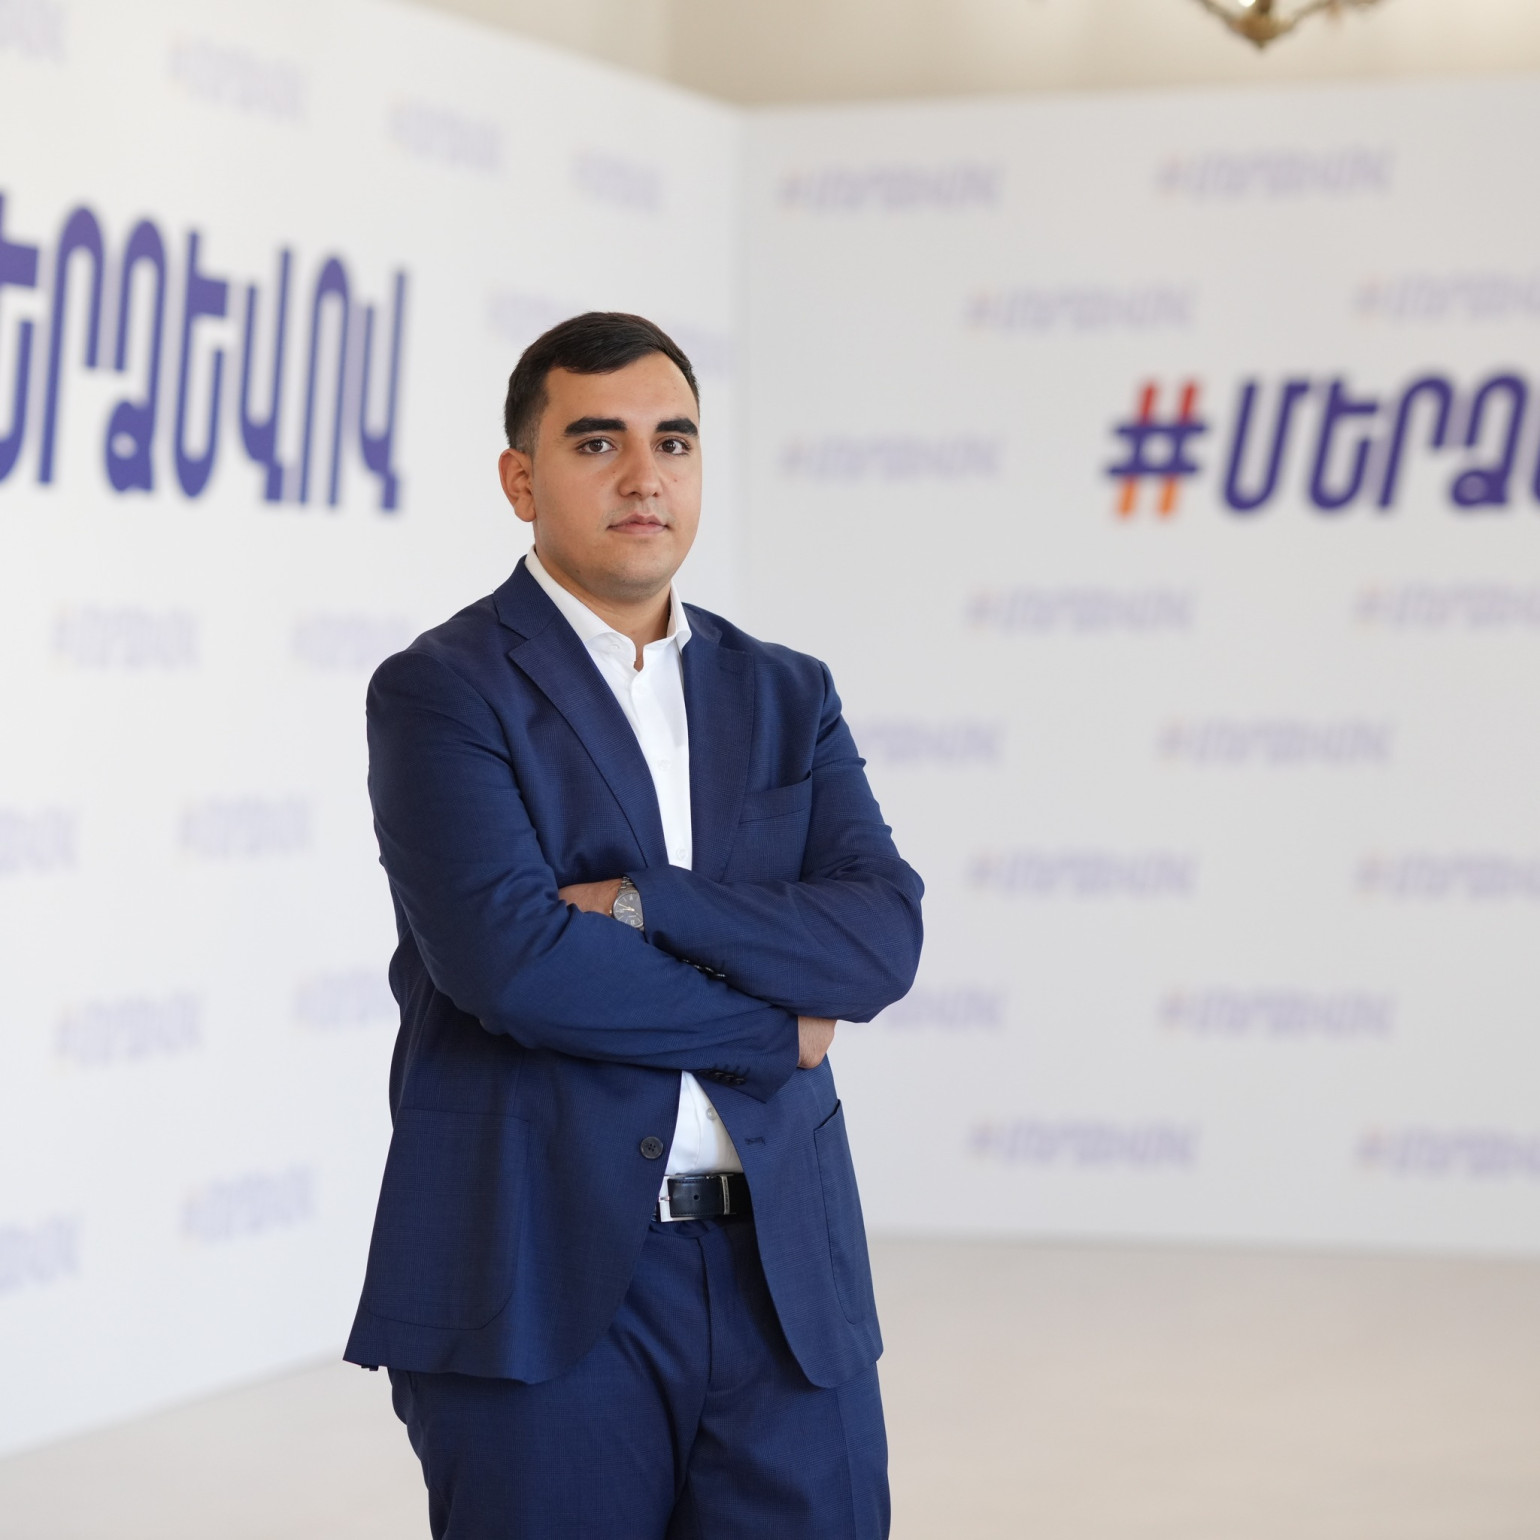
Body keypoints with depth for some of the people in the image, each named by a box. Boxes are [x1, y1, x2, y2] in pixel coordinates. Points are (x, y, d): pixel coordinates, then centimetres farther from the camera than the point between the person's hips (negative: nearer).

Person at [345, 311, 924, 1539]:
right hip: (544, 1283, -4)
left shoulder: (785, 697, 14)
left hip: (785, 1284, 4)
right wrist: (769, 1026, -7)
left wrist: (645, 905, -14)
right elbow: (507, 955, -16)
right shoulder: (443, 692, -1)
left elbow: (883, 939, -1)